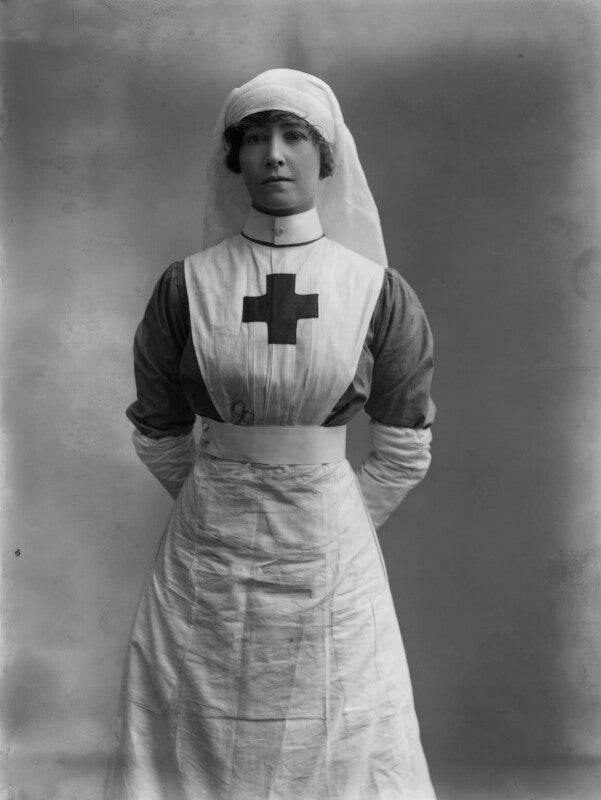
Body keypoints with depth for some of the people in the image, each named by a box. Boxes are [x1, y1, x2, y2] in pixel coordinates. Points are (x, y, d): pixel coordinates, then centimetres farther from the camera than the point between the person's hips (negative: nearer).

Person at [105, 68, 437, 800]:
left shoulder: (379, 294, -8)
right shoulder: (185, 287, -7)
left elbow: (404, 451, 2)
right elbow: (157, 435, 5)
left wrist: (339, 530, 8)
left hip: (330, 550, 0)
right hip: (208, 555, 1)